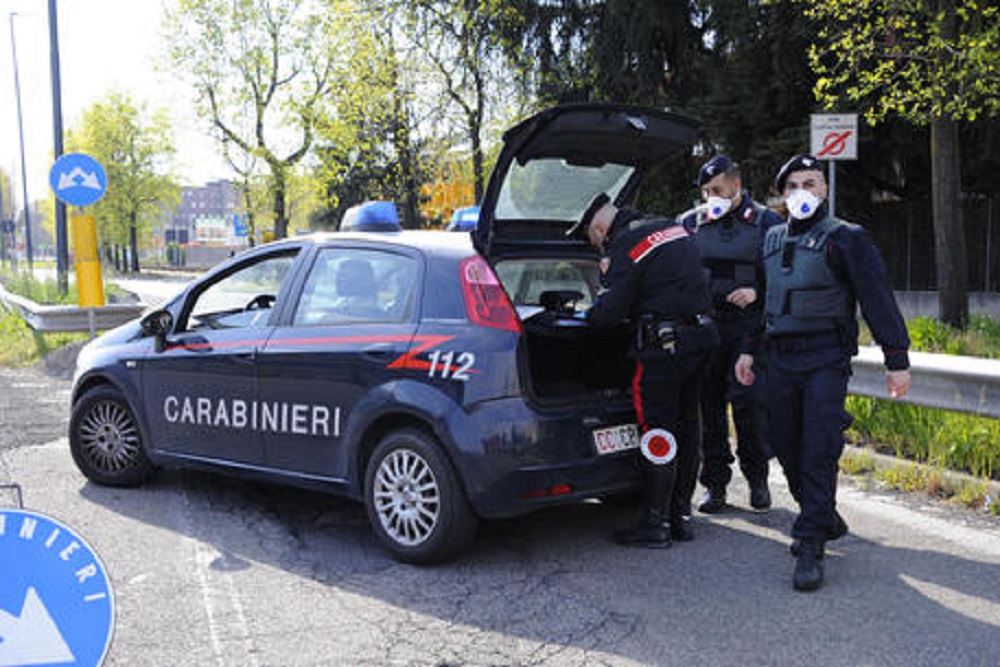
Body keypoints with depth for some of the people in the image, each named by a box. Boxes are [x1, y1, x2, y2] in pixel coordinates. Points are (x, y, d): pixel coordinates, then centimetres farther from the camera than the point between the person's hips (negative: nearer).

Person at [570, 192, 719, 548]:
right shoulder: (672, 227, 15)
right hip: (699, 338, 9)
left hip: (664, 345, -8)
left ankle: (656, 524, 3)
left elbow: (609, 314, -14)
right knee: (686, 429, 14)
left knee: (659, 433, -2)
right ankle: (681, 516, 22)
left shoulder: (624, 248, -11)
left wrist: (590, 311, 8)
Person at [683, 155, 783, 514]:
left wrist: (756, 292, -14)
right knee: (710, 404, 5)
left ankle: (757, 478, 9)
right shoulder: (692, 224, 14)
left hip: (749, 326, -3)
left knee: (746, 400, -10)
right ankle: (714, 483, 15)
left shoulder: (766, 222, 5)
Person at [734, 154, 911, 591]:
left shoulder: (845, 238, -2)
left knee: (818, 452, -10)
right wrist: (748, 349, 21)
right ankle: (825, 520, 28)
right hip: (780, 359, 6)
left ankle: (810, 548, -7)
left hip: (826, 359, -6)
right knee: (785, 446, 9)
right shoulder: (772, 240, 16)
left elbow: (878, 300, -5)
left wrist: (897, 360, -9)